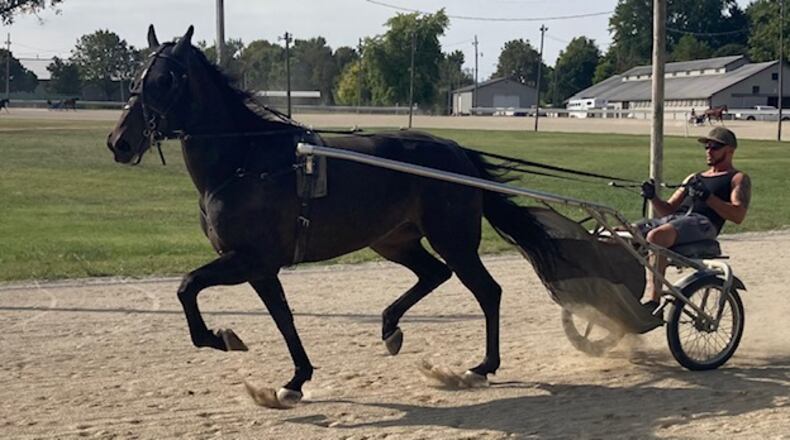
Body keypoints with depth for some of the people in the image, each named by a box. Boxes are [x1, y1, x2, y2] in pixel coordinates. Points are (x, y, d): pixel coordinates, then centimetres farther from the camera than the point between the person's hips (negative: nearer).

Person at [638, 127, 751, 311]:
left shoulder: (738, 178, 15)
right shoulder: (694, 178, 33)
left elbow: (738, 215, -3)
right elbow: (668, 209, 25)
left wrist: (708, 197, -14)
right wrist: (653, 197, 4)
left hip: (702, 223, -7)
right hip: (673, 220, 7)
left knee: (656, 236, -37)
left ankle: (653, 301, -40)